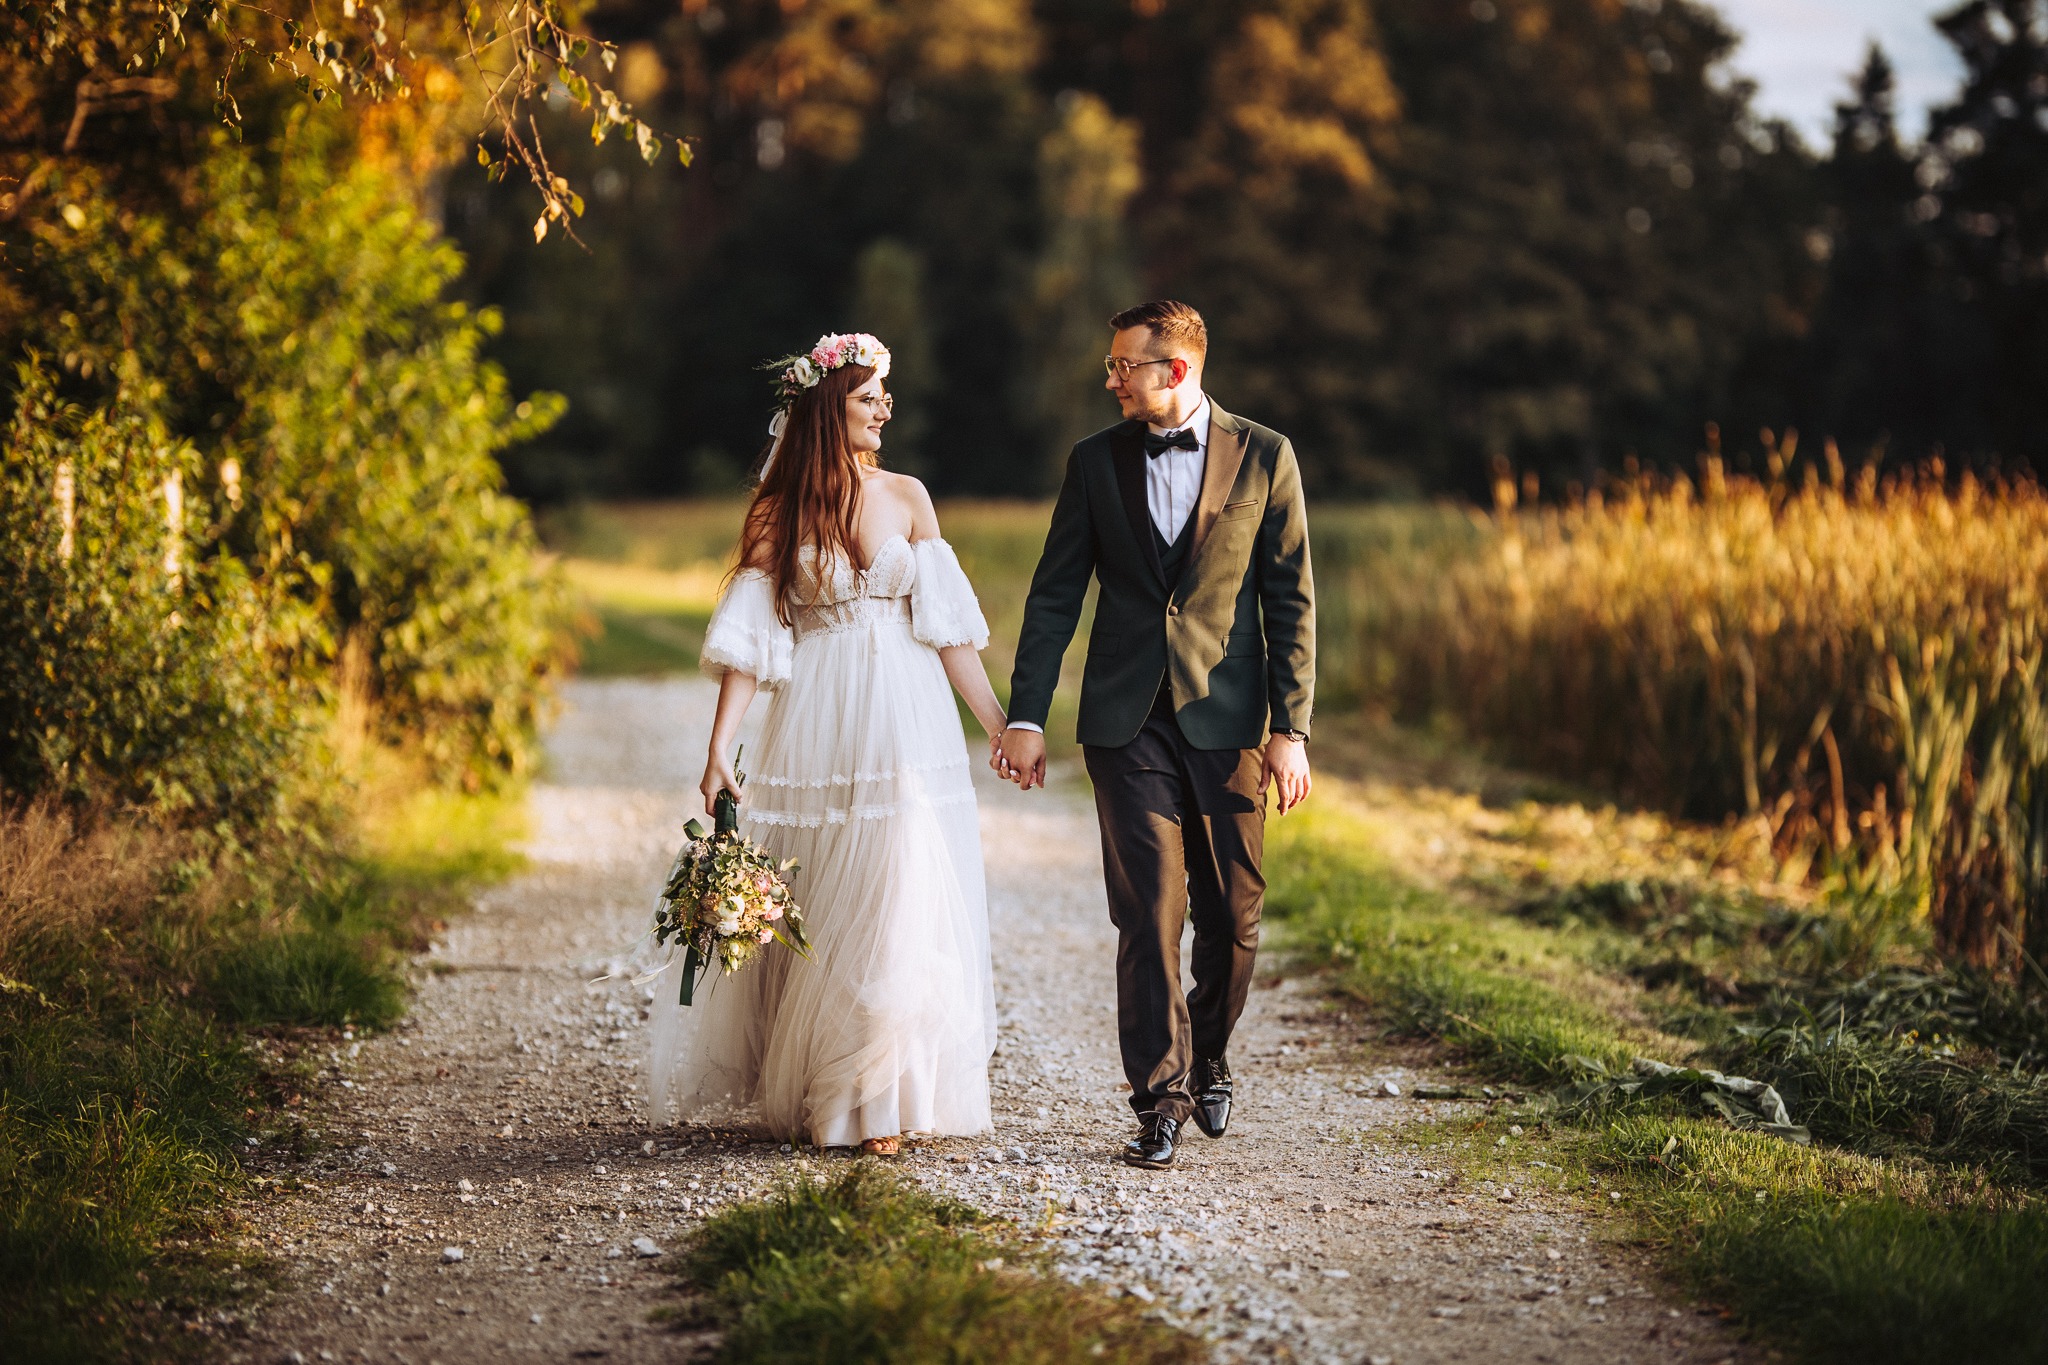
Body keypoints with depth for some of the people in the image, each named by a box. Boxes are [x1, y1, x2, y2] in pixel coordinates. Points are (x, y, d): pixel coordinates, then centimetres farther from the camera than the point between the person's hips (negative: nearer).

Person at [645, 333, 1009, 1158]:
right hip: (817, 726, -1)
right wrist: (720, 752, -12)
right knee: (815, 919, 3)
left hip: (906, 722, 2)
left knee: (901, 905, -3)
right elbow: (750, 641, -4)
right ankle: (803, 1096, 16)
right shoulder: (778, 514, 0)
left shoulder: (906, 497, 6)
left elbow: (946, 625, 6)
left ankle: (882, 1101, 6)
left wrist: (1000, 724, 3)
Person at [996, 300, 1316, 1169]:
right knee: (1148, 914, -5)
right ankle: (1160, 1099, 1)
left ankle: (1208, 1056, 32)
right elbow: (1054, 597, 7)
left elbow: (1291, 601, 0)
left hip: (1227, 721, 0)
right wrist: (1026, 715, -1)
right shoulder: (1095, 462, 6)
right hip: (1127, 721, 0)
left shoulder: (1262, 457, 1)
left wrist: (1290, 729, -6)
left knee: (1232, 915, 7)